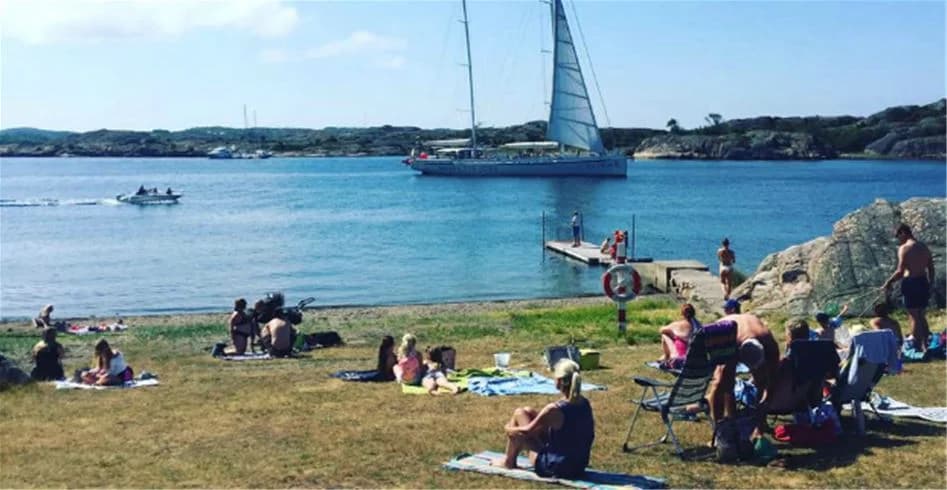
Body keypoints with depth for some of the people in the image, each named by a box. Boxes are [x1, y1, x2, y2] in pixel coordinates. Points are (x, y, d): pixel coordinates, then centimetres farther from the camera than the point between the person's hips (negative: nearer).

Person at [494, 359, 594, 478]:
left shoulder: (554, 409, -25)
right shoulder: (585, 404, -5)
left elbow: (526, 431, -12)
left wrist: (509, 429, 12)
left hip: (555, 468, -7)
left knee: (519, 414, 4)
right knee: (528, 412, 16)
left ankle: (509, 462, 23)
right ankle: (511, 460, 32)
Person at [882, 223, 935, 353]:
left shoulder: (904, 248, -12)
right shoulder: (924, 247, 11)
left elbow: (900, 271, -16)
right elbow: (931, 269, 13)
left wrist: (888, 282, -5)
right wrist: (929, 285, 21)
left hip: (910, 283, -7)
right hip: (923, 282, 7)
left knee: (913, 316, 0)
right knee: (922, 315, 17)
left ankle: (917, 347, 2)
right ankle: (925, 345, 21)